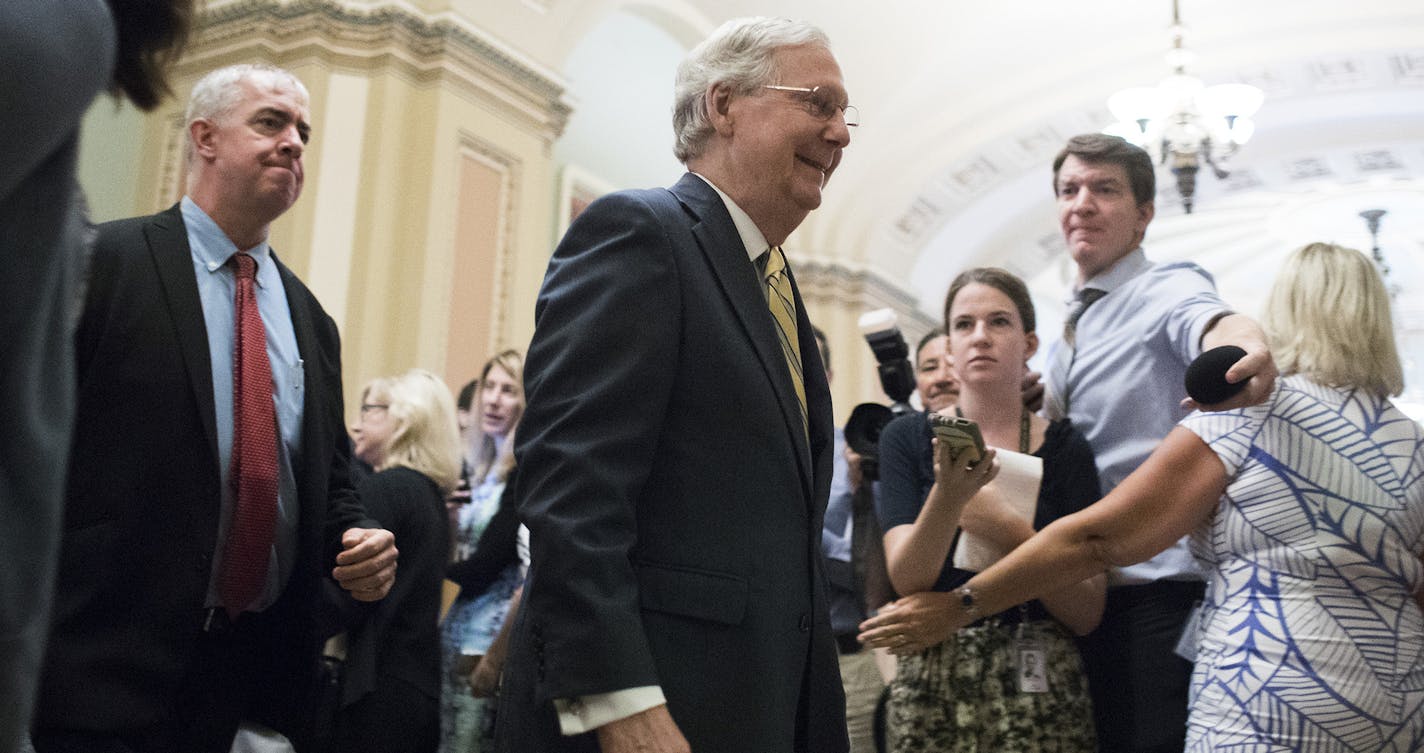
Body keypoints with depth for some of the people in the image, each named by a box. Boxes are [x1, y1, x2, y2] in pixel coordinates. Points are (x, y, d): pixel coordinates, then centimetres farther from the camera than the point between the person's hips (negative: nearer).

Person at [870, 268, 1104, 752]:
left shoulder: (1065, 449, -1)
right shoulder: (907, 437, 0)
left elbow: (1087, 614, -4)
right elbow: (905, 578, -10)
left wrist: (1010, 532, -18)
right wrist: (948, 494, -27)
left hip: (1039, 686, 0)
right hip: (930, 684, 0)